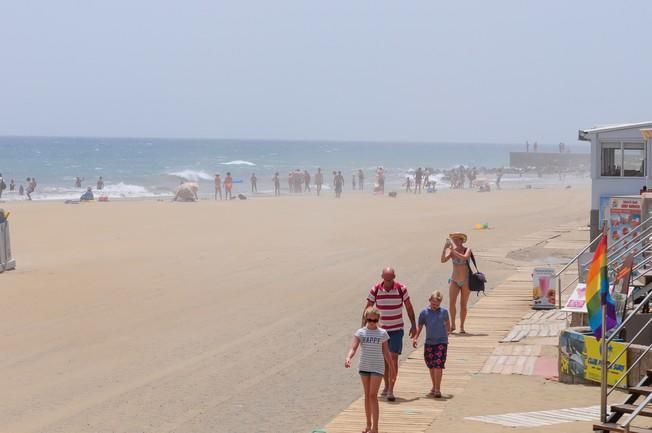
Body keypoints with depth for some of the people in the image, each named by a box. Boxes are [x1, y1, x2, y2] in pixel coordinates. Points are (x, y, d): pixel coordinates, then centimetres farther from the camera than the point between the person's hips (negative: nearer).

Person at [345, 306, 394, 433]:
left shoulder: (382, 333, -2)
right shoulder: (361, 332, -2)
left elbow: (386, 352, 7)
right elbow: (353, 348, -14)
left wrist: (391, 368, 9)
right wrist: (348, 358, -34)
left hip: (377, 367, -2)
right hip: (364, 366, 2)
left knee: (373, 395, -10)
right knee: (367, 395, 12)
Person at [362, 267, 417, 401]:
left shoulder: (401, 289, -8)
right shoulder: (375, 290, -6)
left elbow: (409, 307, 4)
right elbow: (368, 308, 0)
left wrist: (413, 325, 6)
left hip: (396, 329, -2)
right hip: (381, 329, 2)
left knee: (393, 358, -11)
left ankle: (391, 390, -11)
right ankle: (386, 386, 27)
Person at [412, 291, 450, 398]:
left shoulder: (444, 311, -1)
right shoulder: (424, 312, -2)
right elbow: (420, 327, 4)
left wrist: (448, 332, 30)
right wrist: (415, 338, -6)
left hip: (441, 342, -2)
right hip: (429, 342, 2)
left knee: (438, 365, -11)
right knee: (431, 366, 11)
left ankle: (437, 389, -7)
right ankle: (434, 387, 27)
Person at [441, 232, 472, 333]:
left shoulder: (467, 250, -9)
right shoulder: (451, 251, -2)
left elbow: (465, 257, -31)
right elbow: (443, 260, -17)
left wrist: (454, 251, -36)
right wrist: (445, 248, -24)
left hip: (465, 281, -2)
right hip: (454, 280, 2)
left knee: (463, 305, 4)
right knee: (452, 302, -15)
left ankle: (461, 327, 13)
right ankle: (452, 325, -5)